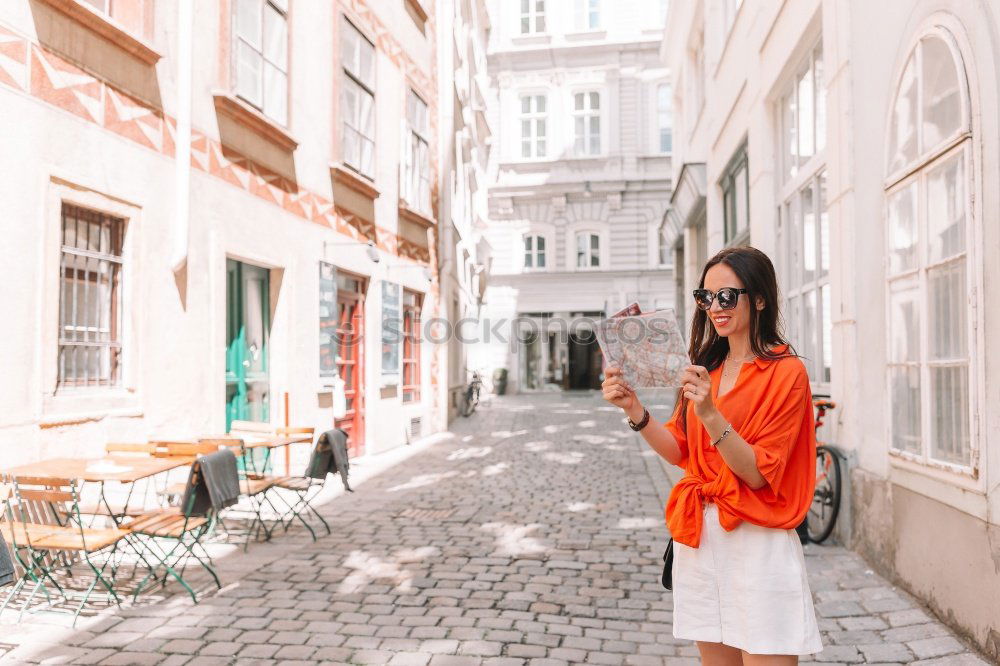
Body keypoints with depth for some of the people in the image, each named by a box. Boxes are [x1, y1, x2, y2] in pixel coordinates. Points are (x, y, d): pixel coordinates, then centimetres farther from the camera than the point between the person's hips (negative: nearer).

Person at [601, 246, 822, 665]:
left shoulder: (786, 371, -8)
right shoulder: (706, 368, 12)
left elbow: (759, 473, -14)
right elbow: (679, 452, 6)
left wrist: (710, 414, -27)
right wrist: (634, 410, -9)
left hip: (757, 543, -6)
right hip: (699, 538, 6)